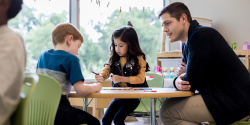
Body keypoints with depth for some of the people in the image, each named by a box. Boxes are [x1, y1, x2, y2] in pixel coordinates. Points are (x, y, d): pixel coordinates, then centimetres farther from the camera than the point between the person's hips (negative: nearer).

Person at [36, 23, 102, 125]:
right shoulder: (71, 59, -8)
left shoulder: (43, 55, 13)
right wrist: (95, 87, 5)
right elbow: (80, 90, -15)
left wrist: (77, 84, 25)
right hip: (57, 111, -8)